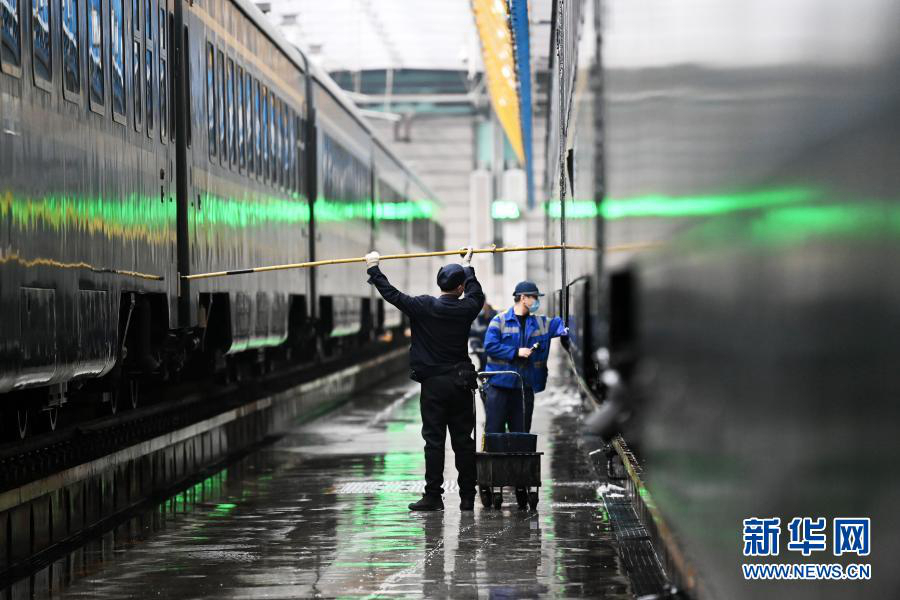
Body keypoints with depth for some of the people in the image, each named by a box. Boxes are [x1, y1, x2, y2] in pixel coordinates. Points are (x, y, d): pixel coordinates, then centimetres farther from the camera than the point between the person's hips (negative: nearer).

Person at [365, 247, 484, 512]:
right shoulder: (466, 309, 0)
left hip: (433, 383, -2)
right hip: (461, 383, 3)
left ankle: (433, 496, -4)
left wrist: (374, 269, 11)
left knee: (434, 440, -2)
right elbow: (477, 294, 23)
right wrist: (468, 267, 40)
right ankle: (468, 498, 7)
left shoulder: (423, 307, -9)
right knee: (463, 440, 6)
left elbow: (392, 294, -3)